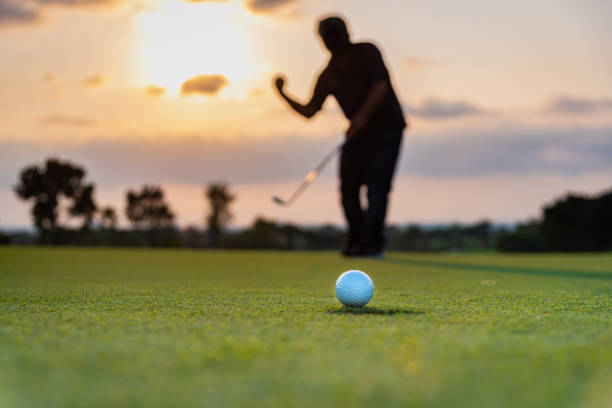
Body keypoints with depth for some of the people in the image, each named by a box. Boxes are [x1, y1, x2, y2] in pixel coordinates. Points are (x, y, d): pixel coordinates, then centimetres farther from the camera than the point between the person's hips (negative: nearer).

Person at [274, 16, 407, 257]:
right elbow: (309, 112, 6)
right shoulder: (327, 76, 3)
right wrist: (283, 95, -8)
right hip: (359, 132, 5)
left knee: (376, 182, -17)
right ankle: (357, 240, 11)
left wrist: (362, 115, -36)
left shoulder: (367, 52, -9)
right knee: (348, 185, -4)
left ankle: (372, 242, -22)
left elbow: (380, 85, -22)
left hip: (387, 126, -5)